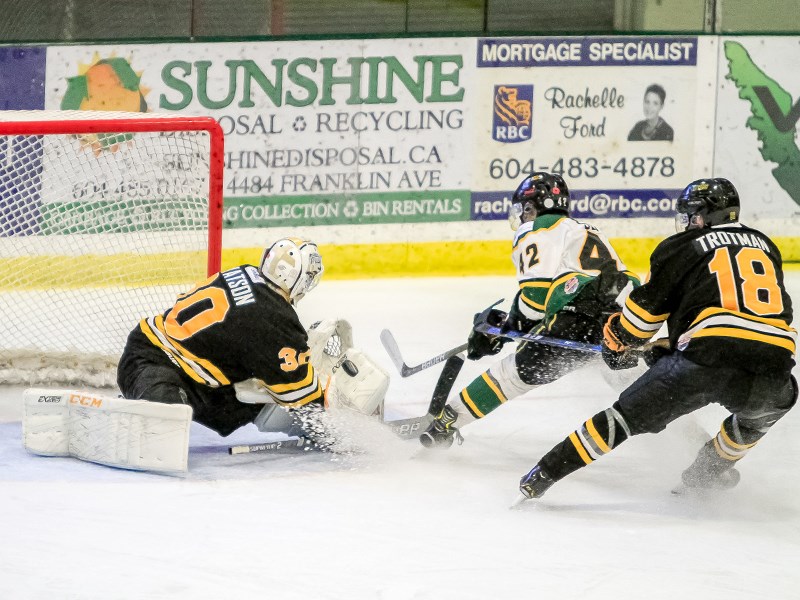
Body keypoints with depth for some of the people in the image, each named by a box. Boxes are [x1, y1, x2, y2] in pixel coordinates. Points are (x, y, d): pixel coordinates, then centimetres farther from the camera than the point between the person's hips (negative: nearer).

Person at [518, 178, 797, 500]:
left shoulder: (682, 247, 15)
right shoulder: (766, 246, 28)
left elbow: (647, 307, 15)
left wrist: (618, 337, 37)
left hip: (708, 355, -3)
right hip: (774, 362, 3)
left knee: (630, 413, 8)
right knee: (771, 404, 38)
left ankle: (547, 472, 5)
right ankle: (713, 467, 37)